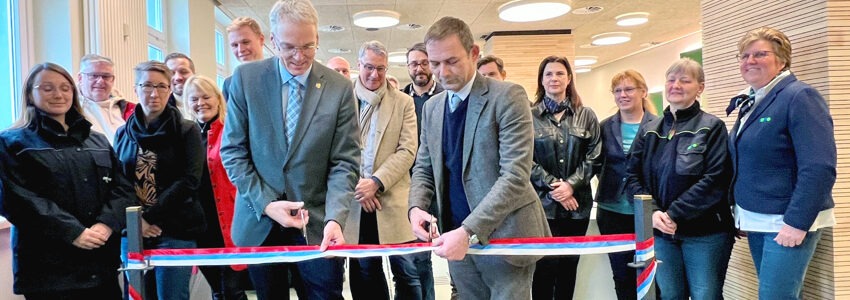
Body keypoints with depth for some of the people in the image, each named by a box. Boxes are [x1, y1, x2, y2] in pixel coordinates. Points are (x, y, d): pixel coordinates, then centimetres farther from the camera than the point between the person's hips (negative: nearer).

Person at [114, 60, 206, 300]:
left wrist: (150, 216, -14)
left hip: (175, 231, -3)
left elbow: (189, 181, -9)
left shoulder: (186, 131, 0)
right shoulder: (123, 134, 12)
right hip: (133, 231, 4)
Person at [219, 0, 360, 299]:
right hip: (258, 219, 1)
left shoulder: (340, 88, -4)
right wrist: (265, 203, -12)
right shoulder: (245, 78, -3)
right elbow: (232, 150, -1)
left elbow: (344, 162, -6)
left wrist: (334, 218, -20)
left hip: (316, 222, -1)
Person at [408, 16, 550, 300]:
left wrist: (469, 231, -26)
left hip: (505, 236, -5)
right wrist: (417, 207, -6)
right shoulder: (432, 107, 9)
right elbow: (424, 167, 16)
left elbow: (516, 175, -19)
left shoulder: (507, 96, -11)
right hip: (457, 237, 6)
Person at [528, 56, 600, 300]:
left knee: (569, 267, 11)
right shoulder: (529, 116, 0)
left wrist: (571, 184, -11)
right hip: (542, 203, -2)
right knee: (545, 267, -3)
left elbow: (593, 157, 2)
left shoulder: (586, 116, 7)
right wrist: (553, 186, -12)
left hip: (577, 204, 3)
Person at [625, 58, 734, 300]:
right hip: (660, 231, 4)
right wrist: (652, 211, -11)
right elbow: (632, 175, 5)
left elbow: (715, 179, -14)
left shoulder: (712, 127, -4)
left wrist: (673, 214, -18)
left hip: (704, 232, -4)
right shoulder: (649, 130, 9)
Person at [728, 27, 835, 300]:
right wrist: (741, 213, 17)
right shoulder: (751, 102, 12)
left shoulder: (799, 97, -13)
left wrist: (797, 222, -23)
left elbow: (819, 168, -21)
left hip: (788, 222, -8)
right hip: (756, 221, 8)